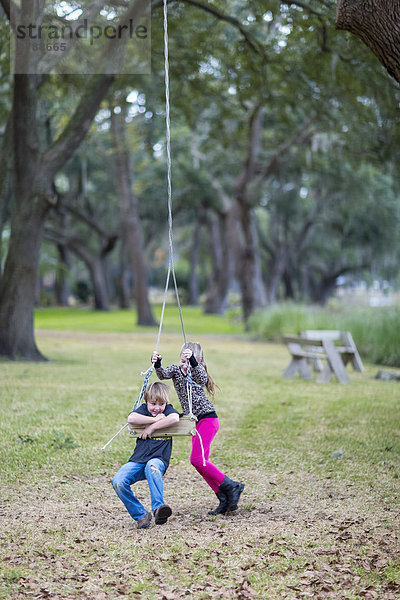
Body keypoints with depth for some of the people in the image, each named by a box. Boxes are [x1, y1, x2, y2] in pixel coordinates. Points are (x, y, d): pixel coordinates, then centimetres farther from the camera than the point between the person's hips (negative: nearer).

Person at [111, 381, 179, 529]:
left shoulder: (168, 409, 11)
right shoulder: (143, 409, 14)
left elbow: (175, 418, -16)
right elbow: (131, 419, -9)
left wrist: (152, 427, -13)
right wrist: (155, 419, -9)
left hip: (158, 460, -3)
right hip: (138, 460, 3)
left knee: (152, 467, -40)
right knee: (118, 481, -23)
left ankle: (158, 509, -46)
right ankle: (141, 515, -10)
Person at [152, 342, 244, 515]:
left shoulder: (198, 372, -9)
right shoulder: (176, 370, 4)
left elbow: (202, 378, -34)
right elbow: (163, 375, -17)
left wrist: (192, 361, -51)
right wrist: (157, 364, -39)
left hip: (207, 418, -8)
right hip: (196, 422, 8)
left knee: (197, 459, -17)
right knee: (201, 463, 5)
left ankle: (231, 487, -7)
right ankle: (225, 500, 10)